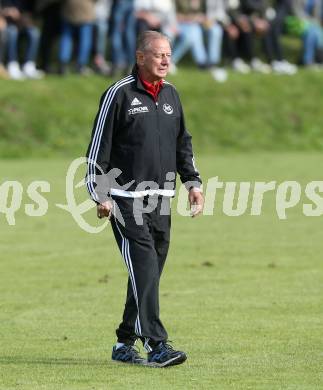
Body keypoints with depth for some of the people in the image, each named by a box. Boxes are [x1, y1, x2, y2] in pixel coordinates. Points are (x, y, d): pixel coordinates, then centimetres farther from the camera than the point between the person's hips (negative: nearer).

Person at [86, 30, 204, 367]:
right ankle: (156, 345, -20)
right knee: (144, 268, -15)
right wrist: (100, 194, -9)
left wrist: (193, 182, 12)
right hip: (125, 199, -7)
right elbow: (99, 146, -5)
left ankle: (124, 344, 17)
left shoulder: (171, 95, 14)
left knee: (150, 274, 7)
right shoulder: (119, 93, -6)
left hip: (160, 199, 7)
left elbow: (183, 143, 23)